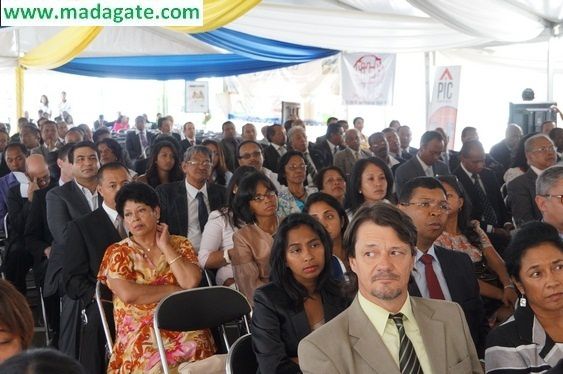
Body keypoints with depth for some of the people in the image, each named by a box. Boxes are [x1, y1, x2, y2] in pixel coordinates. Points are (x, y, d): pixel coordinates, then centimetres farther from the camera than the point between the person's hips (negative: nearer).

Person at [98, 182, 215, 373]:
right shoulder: (117, 252, 7)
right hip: (141, 331, -2)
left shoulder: (180, 244, 13)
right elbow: (128, 294, -10)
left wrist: (165, 247, 1)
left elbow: (191, 282, -5)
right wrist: (174, 290, -4)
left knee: (197, 351, -30)